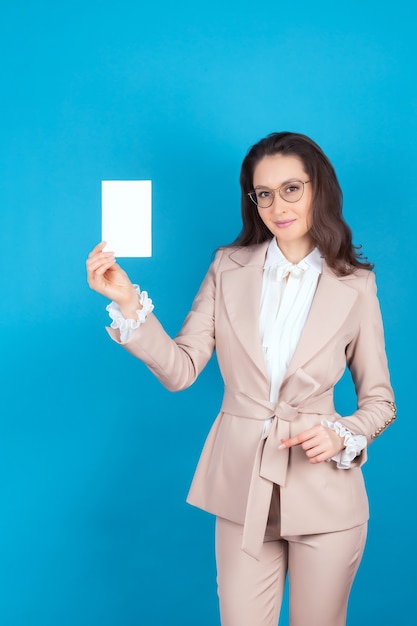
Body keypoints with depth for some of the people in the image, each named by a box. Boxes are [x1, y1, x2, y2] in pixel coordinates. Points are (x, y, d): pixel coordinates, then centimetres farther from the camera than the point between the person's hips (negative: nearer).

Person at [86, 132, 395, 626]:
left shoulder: (354, 285, -4)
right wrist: (127, 302, -19)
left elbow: (379, 399, 4)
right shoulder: (229, 268, 0)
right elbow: (180, 370, -8)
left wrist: (343, 436, -15)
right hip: (243, 489, 1)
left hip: (323, 489, -1)